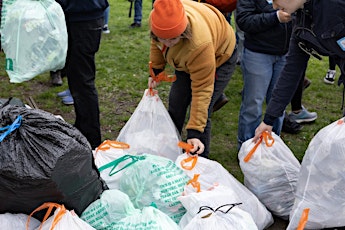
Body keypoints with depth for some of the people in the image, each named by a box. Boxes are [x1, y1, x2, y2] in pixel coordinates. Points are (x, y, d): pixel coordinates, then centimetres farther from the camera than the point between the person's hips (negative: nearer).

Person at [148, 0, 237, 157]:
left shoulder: (200, 45, -46)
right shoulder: (157, 18, -30)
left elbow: (202, 89, -39)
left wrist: (195, 132, -39)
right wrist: (155, 70, 0)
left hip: (218, 58, -6)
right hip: (186, 60, 7)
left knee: (202, 111, -13)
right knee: (176, 103, 12)